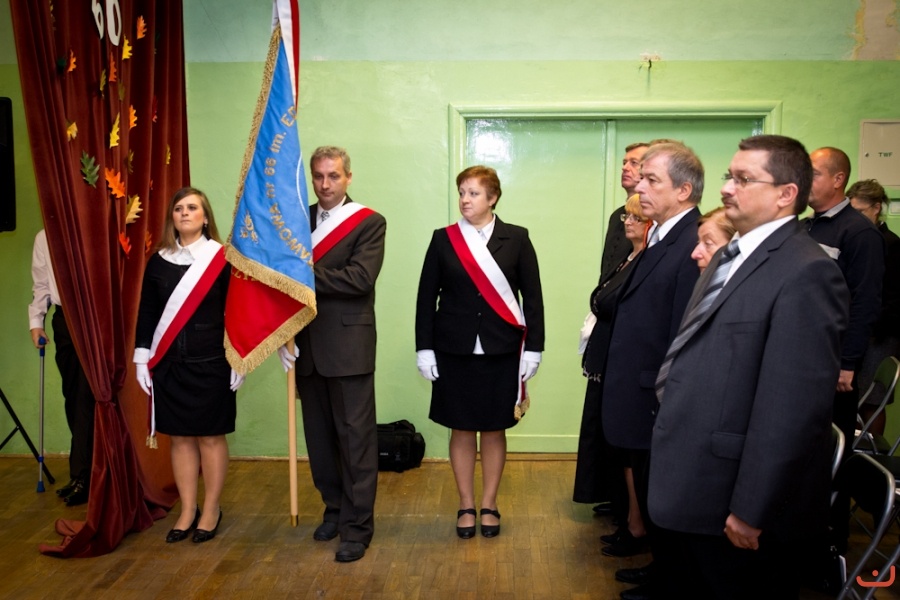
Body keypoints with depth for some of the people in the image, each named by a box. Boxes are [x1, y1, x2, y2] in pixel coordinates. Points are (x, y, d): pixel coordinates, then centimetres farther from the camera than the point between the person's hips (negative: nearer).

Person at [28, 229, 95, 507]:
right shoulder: (43, 237, 11)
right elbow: (40, 284, 16)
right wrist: (36, 321, 10)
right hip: (63, 319, 6)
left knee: (86, 396, -7)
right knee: (72, 395, 10)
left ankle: (81, 476, -2)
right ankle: (90, 464, 21)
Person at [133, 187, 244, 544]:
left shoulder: (222, 258, -3)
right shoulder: (158, 260, 7)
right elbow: (146, 312, 9)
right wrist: (142, 357, 5)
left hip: (210, 362, -3)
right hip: (169, 364, 3)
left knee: (211, 436, 4)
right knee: (180, 438, 9)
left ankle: (211, 510, 18)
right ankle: (187, 511, 21)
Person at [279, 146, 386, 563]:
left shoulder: (369, 222, -4)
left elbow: (360, 278, -18)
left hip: (349, 346, -5)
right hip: (307, 346, 5)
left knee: (355, 437, 2)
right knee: (319, 435, 13)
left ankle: (357, 525, 13)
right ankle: (334, 508, 31)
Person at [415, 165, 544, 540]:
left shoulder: (516, 239, -1)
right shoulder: (443, 239, 2)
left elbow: (532, 297, 0)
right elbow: (426, 297, 3)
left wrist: (533, 348, -3)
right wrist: (424, 349, -1)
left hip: (501, 351, 0)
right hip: (455, 351, 1)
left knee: (494, 429, 10)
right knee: (461, 430, 9)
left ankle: (489, 506, 25)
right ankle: (466, 506, 24)